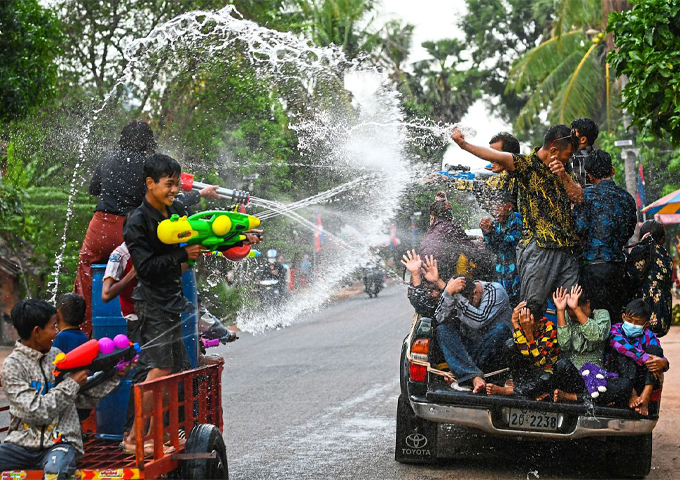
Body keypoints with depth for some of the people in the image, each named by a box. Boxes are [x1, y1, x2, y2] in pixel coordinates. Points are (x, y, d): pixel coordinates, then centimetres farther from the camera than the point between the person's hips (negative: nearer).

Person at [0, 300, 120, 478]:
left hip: (60, 442, 2)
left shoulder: (57, 356, 11)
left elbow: (85, 398, 17)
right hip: (23, 442, -2)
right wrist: (71, 383, -7)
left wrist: (112, 376, 5)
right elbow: (36, 412, -13)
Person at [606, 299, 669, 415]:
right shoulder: (615, 330, -3)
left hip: (642, 382, 2)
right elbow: (622, 345, -26)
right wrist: (646, 359, -35)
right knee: (623, 352, -25)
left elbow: (661, 358, -6)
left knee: (655, 349, -18)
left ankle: (645, 396, -33)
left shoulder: (648, 336, 5)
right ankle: (632, 395, -38)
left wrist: (662, 363, -32)